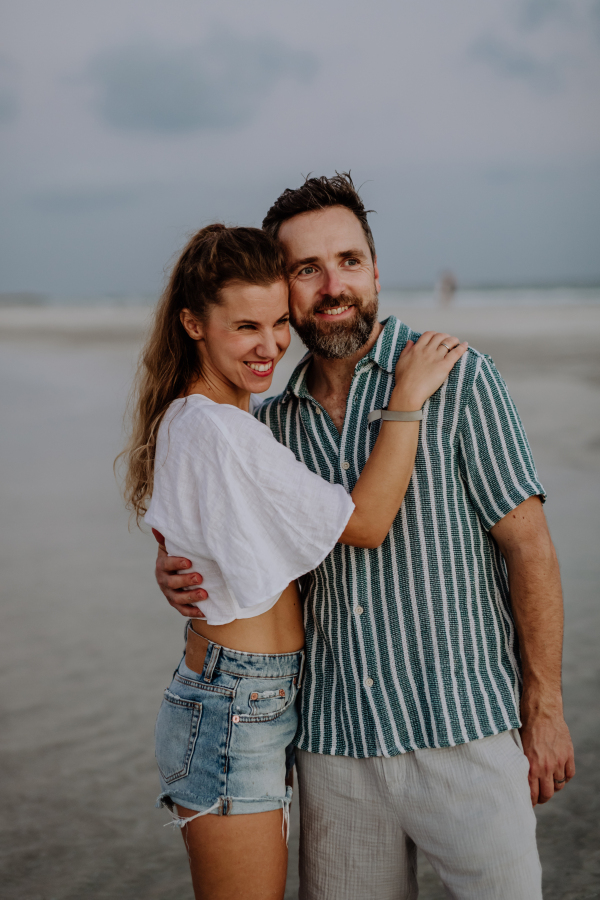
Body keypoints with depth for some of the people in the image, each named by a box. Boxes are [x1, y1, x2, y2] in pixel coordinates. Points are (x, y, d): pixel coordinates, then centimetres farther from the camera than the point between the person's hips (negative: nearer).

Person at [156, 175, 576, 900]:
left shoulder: (457, 378, -4)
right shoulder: (272, 421, 8)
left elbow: (527, 546, -4)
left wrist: (544, 709, -5)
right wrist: (181, 571, -1)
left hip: (463, 730, -3)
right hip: (333, 743, 4)